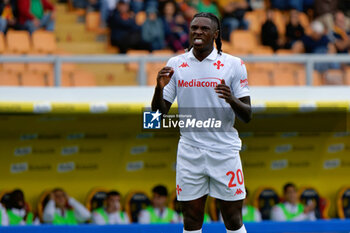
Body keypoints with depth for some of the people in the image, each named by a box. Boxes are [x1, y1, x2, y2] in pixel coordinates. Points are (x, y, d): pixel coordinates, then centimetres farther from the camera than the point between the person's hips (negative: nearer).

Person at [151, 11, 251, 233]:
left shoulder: (234, 65, -1)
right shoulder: (175, 64, 5)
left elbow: (247, 115, -2)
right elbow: (159, 111, 6)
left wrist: (232, 100, -24)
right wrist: (160, 88, -14)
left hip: (225, 152, -2)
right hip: (189, 153, 2)